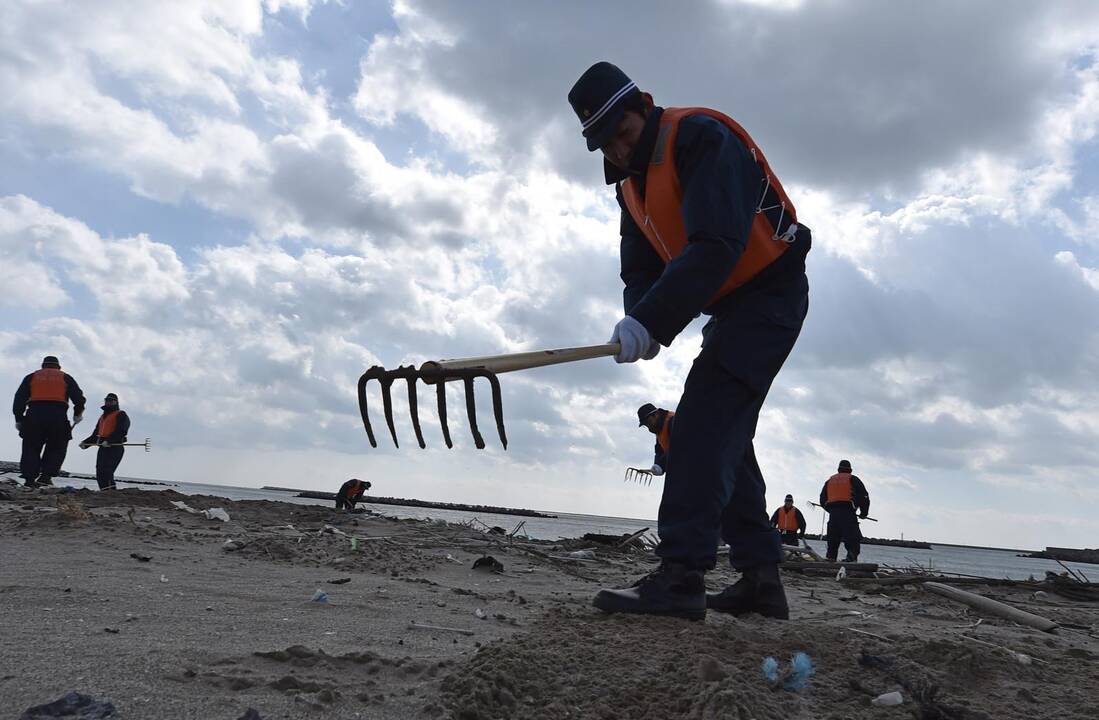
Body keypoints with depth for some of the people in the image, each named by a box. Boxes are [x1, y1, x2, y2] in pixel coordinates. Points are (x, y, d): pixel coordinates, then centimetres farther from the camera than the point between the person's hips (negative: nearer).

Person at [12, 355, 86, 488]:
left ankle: (30, 479, -2)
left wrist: (19, 419, 12)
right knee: (56, 448, 8)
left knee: (31, 448, 7)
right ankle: (45, 476, -6)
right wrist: (78, 414, 22)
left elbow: (19, 398, 11)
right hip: (57, 416, -1)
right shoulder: (65, 378, 17)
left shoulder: (31, 377, 20)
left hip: (34, 416, 1)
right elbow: (79, 398, 8)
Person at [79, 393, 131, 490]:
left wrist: (109, 441, -27)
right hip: (103, 448, 9)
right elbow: (95, 434, 25)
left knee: (106, 471, -22)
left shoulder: (121, 415, 3)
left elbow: (120, 431, -13)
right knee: (99, 474, 1)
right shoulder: (102, 417, 29)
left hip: (115, 447, -8)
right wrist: (85, 443, 7)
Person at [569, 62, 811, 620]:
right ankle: (761, 577, 16)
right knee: (724, 435, 9)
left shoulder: (700, 136, -19)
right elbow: (640, 269, 5)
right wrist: (640, 323, -17)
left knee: (704, 421, -21)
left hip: (771, 292, -9)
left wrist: (651, 321, -35)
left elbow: (717, 246, -31)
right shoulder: (631, 182, 9)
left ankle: (681, 574, -22)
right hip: (731, 307, 10)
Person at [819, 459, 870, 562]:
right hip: (848, 513, -5)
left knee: (832, 540, 12)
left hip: (833, 514, 5)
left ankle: (830, 559, 9)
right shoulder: (853, 479, 8)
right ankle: (851, 559, -22)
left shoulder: (829, 480, 21)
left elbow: (823, 499, 21)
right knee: (853, 540, -8)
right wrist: (864, 512, 11)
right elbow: (864, 496, 1)